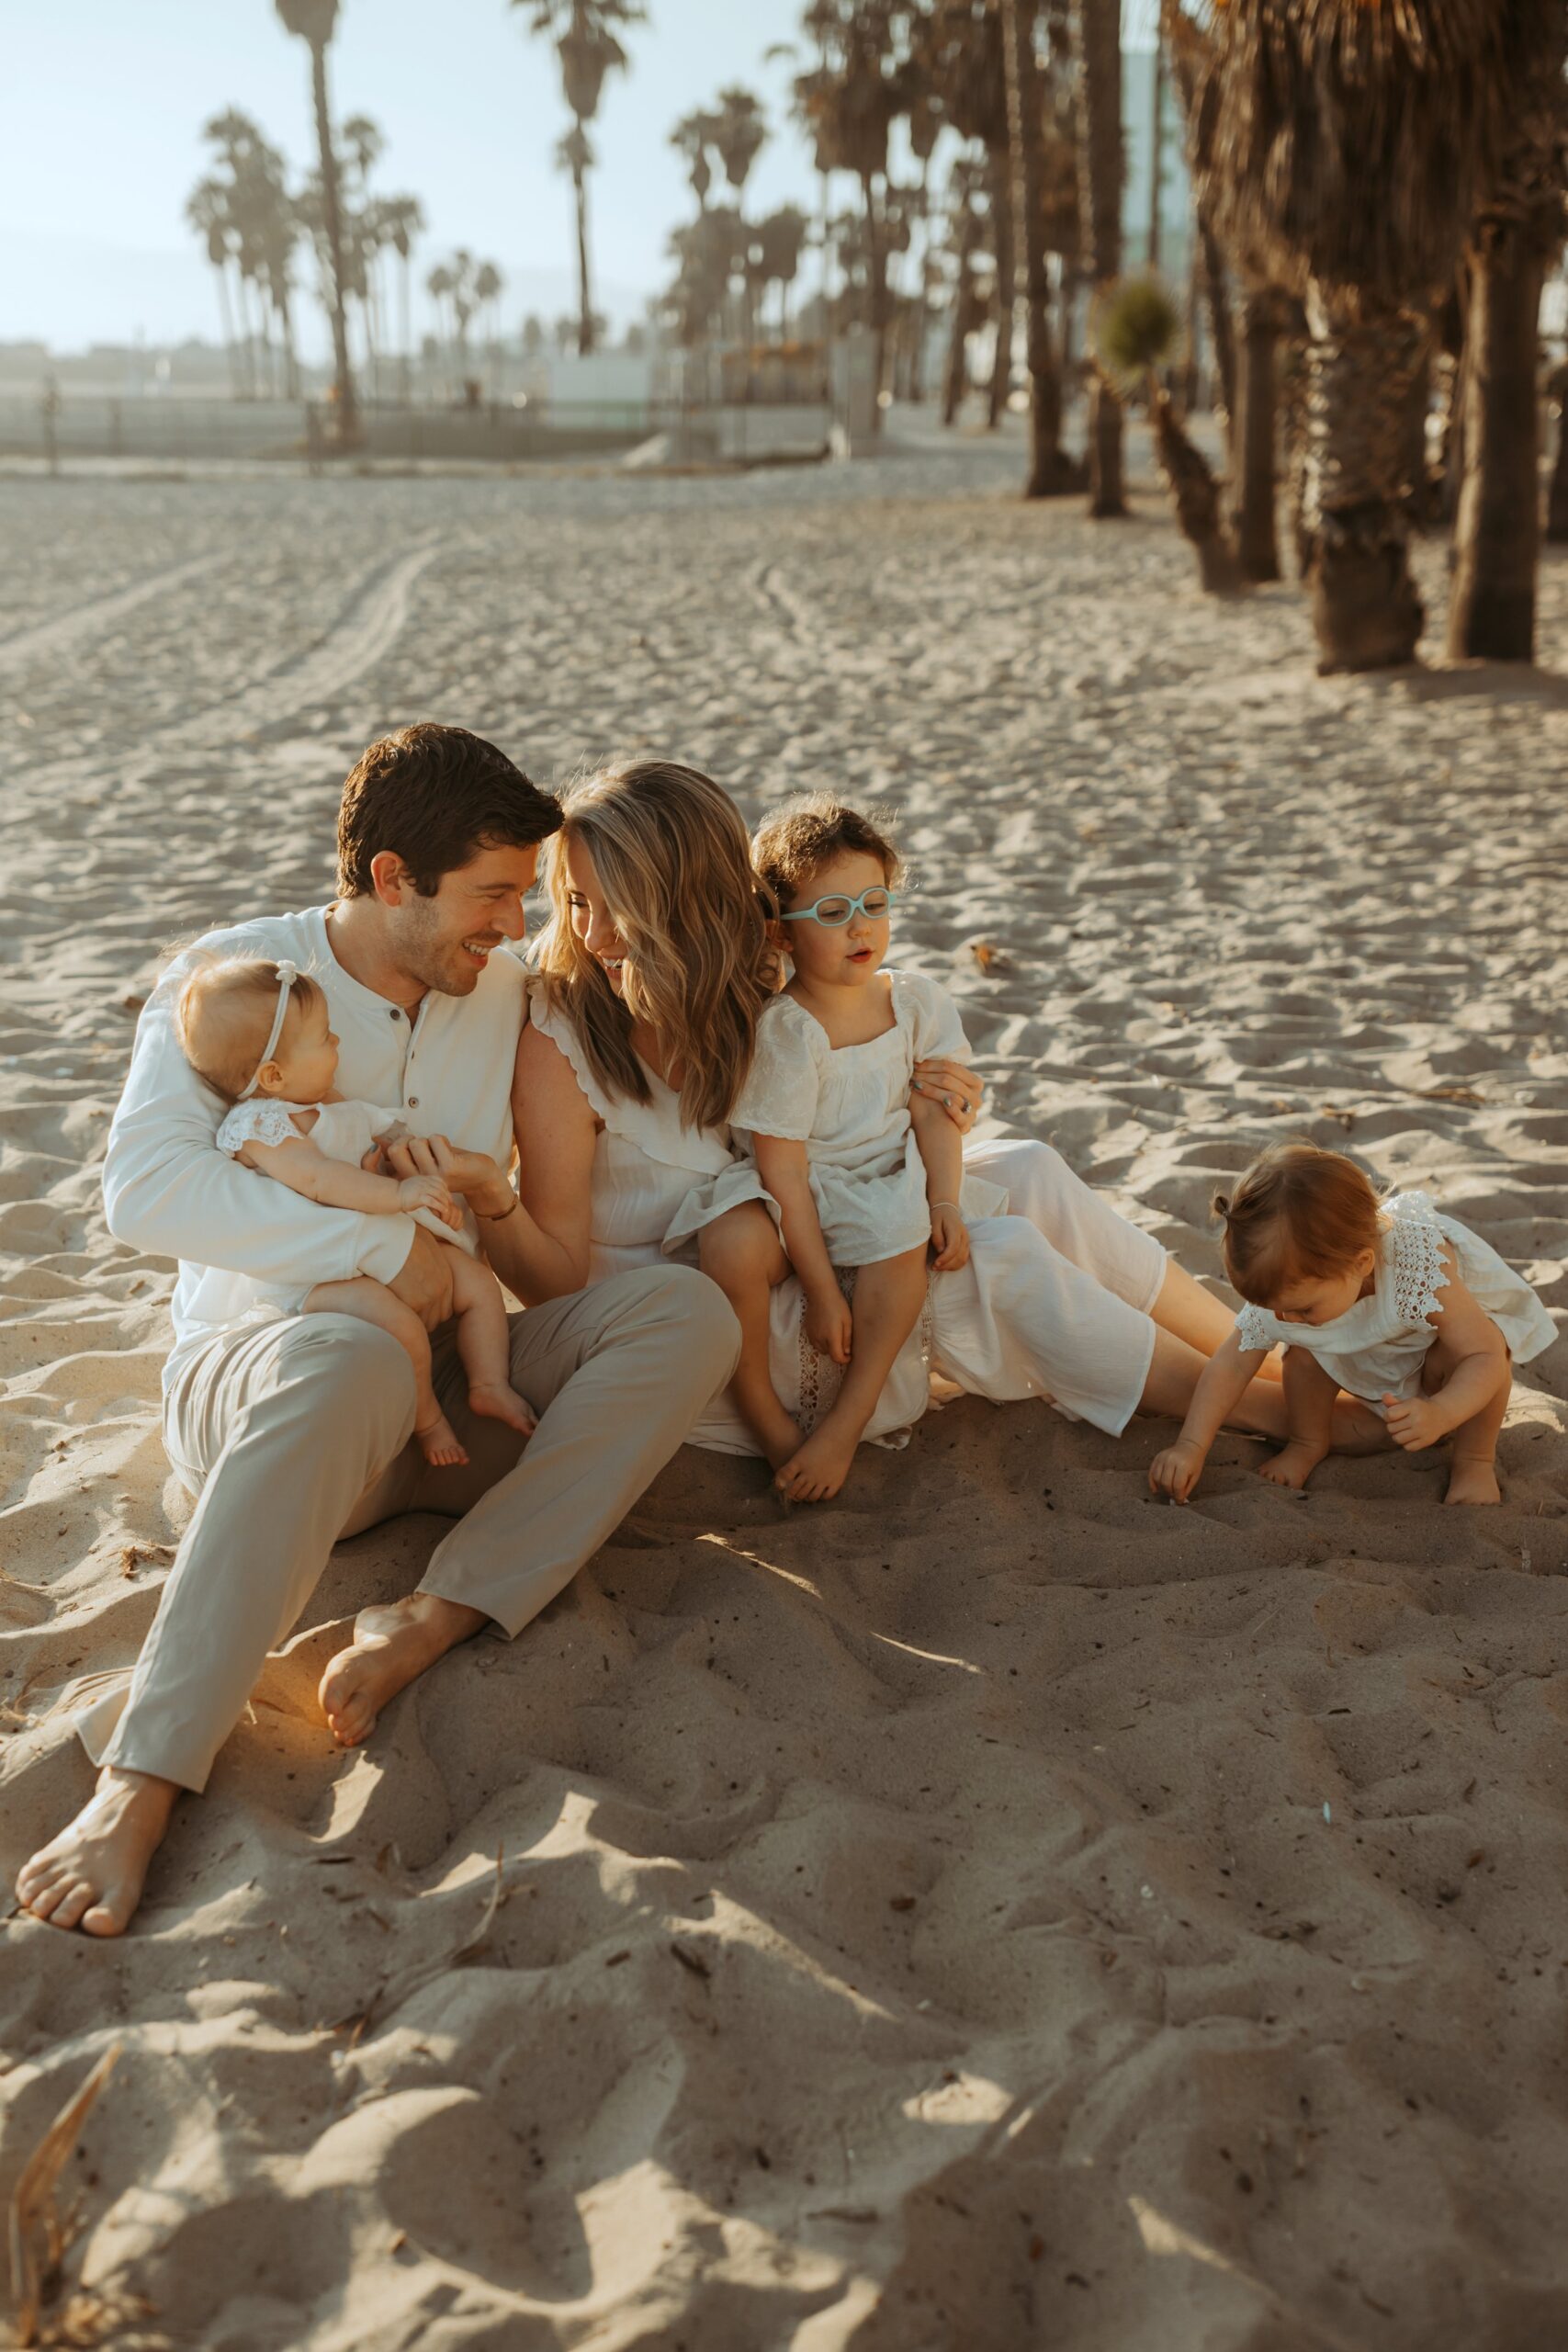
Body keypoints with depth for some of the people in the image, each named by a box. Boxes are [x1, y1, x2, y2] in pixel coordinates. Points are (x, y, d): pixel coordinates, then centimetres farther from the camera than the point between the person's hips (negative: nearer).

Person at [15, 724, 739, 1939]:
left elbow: (551, 1288, 14)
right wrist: (390, 1244, -23)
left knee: (687, 1307, -20)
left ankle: (431, 1622, -30)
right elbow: (147, 1191, -22)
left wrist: (495, 1202, -9)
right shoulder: (232, 976, -5)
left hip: (450, 1387, 5)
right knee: (351, 1362, -42)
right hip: (249, 1375, -5)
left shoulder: (505, 993, 9)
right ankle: (143, 1775, -41)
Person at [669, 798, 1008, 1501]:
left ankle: (846, 1422, -19)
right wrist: (820, 1287, -21)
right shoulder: (782, 1032, -18)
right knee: (733, 1244, -35)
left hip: (886, 1181, 3)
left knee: (908, 1237, -33)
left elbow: (933, 1112, 2)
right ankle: (765, 1415, -14)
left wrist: (945, 1200, -17)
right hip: (797, 1197, -3)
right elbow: (783, 1172, -19)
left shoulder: (916, 1002, -1)